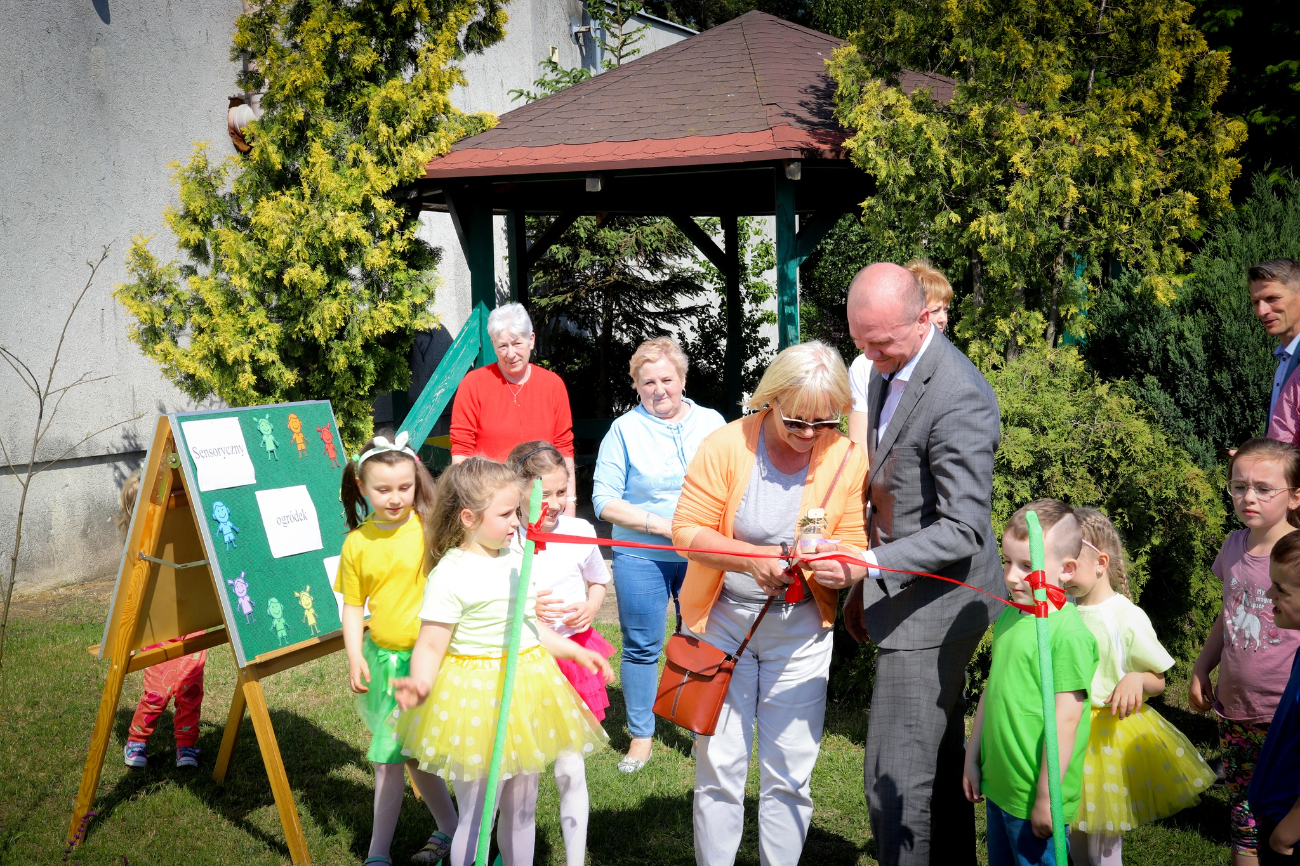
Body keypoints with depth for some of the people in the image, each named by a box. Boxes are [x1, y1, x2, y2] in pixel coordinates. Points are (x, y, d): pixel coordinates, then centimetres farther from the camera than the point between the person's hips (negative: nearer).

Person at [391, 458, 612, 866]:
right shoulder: (450, 576, -17)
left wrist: (576, 651, 16)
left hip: (525, 694, 7)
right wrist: (420, 683, -38)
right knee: (476, 817, 4)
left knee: (522, 809, 18)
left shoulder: (515, 560, 5)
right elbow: (430, 646, -19)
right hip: (476, 697, -7)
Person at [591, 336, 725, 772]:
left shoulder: (712, 423, 6)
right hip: (641, 558, -1)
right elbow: (605, 500, -5)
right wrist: (660, 525, -13)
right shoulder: (624, 430, -1)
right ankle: (640, 736, 19)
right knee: (642, 648, 5)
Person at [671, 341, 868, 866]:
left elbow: (854, 551, -3)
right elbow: (688, 530, -10)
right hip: (722, 619, -1)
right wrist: (751, 557, -25)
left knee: (790, 772, 6)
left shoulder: (849, 459, -7)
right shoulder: (727, 444, -11)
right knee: (718, 763, 4)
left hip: (801, 626, 1)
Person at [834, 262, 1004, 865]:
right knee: (942, 764, 21)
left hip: (932, 605, -10)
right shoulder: (888, 368, 7)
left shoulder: (959, 399, -23)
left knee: (894, 780, -5)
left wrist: (871, 565, -35)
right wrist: (864, 587, 19)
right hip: (904, 592, 10)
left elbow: (963, 531, -24)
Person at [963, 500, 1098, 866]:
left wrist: (1046, 798, -18)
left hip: (1033, 797, -7)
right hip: (997, 785, 8)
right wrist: (973, 758, 17)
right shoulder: (1008, 617, 5)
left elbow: (1065, 718, -20)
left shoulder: (1069, 633, -19)